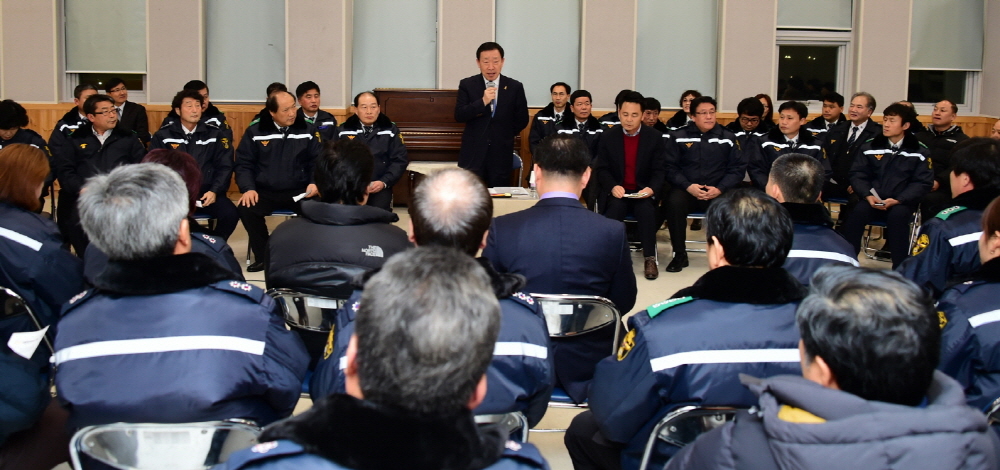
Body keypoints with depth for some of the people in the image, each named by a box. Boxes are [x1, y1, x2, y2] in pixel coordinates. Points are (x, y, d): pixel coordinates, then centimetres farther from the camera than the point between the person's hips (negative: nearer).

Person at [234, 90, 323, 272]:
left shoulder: (308, 131, 5)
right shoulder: (255, 132, 3)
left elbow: (318, 162, 7)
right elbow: (243, 164, 4)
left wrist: (315, 183, -11)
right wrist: (248, 188, -13)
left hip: (299, 192, 0)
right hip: (264, 192, 1)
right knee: (245, 208, -29)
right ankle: (263, 256, -7)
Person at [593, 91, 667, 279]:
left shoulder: (655, 137, 2)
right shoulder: (608, 137, 4)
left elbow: (659, 170, 0)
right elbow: (601, 169, 2)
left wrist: (651, 189, -21)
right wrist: (613, 187, -18)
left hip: (643, 192, 0)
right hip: (617, 192, 0)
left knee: (646, 209, -32)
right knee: (615, 207, -33)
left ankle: (650, 259, -21)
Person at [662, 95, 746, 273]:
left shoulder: (728, 137, 7)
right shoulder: (680, 137, 4)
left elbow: (738, 167, 4)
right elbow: (670, 166, 0)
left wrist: (720, 189, -12)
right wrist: (688, 186, -16)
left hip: (717, 191, 1)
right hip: (686, 189, 0)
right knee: (674, 202, -33)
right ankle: (680, 255, -17)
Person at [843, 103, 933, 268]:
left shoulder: (919, 152, 3)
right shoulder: (870, 147, 9)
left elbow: (922, 183, -2)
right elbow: (857, 175, 7)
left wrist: (897, 200, -17)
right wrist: (868, 195, -13)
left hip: (902, 204, -2)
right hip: (873, 201, 2)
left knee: (898, 215, -35)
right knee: (856, 213, -29)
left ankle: (899, 269, -27)